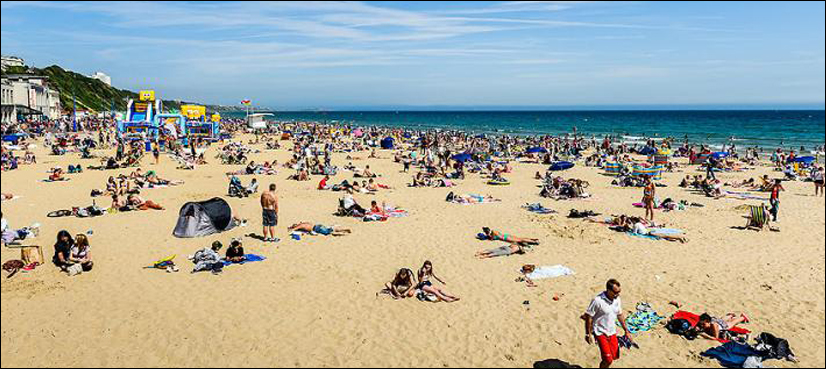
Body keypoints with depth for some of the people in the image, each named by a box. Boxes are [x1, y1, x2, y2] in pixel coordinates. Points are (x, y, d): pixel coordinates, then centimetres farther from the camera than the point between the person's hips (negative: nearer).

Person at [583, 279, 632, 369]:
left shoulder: (617, 300, -2)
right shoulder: (598, 301, -23)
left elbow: (620, 315, 13)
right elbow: (588, 317, -15)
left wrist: (626, 331, 16)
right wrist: (588, 334, -12)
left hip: (612, 332, 6)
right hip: (600, 332, -6)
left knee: (614, 357, 11)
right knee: (608, 360, -12)